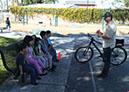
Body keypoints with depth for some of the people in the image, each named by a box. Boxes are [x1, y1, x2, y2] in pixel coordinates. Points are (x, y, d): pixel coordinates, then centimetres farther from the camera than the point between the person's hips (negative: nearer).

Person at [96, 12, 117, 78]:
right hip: (105, 44, 10)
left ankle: (104, 74, 10)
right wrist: (101, 33, 3)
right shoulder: (107, 24, 12)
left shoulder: (112, 26, -22)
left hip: (108, 45, -10)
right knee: (105, 59, 19)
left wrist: (100, 35, -14)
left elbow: (108, 37, -26)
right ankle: (104, 73, 33)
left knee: (107, 60, -1)